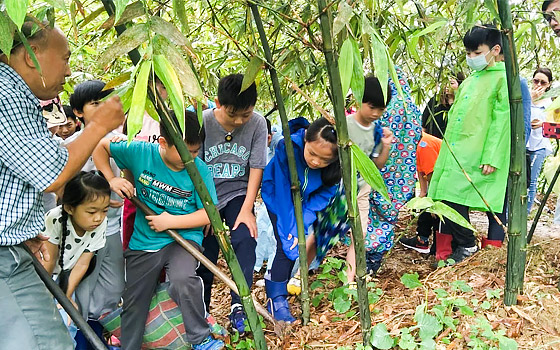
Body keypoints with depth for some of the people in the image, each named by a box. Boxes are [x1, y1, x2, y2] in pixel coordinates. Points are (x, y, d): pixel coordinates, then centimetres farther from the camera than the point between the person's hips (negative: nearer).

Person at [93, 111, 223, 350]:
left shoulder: (199, 170, -14)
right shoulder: (140, 152, -11)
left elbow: (209, 214, -11)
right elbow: (99, 146, 3)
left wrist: (171, 221, -17)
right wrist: (111, 179, -10)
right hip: (143, 241, 3)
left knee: (183, 280, -32)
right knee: (134, 302, 12)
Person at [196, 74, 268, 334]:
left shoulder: (257, 124, -12)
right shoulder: (202, 122, -15)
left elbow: (256, 169, -9)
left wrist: (246, 210, -13)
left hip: (238, 193, 1)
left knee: (245, 239, -22)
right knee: (205, 252, -1)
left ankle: (239, 306, -10)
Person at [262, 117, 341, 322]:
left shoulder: (336, 165, -28)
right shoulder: (288, 147, -37)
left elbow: (324, 194, -18)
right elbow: (283, 190, -31)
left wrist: (303, 223, -27)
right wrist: (290, 226, -30)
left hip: (305, 199, 4)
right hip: (278, 194, -4)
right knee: (287, 244, -14)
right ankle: (276, 298, -2)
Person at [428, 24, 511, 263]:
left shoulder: (502, 78, -3)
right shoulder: (469, 80, 20)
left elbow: (501, 120, -10)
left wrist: (491, 158, -16)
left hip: (476, 155, -7)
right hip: (456, 152, 7)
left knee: (453, 195, -12)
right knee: (447, 198, 3)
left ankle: (466, 244, 6)